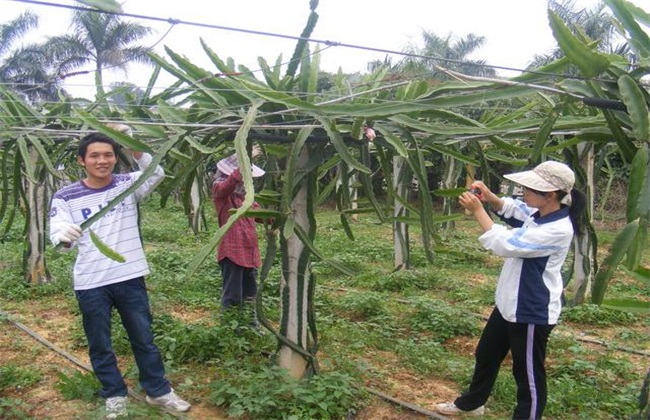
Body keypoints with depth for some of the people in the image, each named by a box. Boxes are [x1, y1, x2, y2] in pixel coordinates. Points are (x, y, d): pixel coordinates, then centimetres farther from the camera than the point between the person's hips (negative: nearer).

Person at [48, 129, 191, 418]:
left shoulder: (127, 184, -3)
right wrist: (65, 236, -38)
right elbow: (57, 235, -14)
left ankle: (158, 391, 30)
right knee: (100, 346, 13)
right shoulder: (66, 197, -5)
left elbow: (157, 173, -21)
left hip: (130, 278, 1)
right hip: (90, 284, 0)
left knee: (144, 339, 14)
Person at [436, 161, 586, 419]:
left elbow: (505, 244, -29)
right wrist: (489, 197, -3)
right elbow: (511, 209, 18)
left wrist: (477, 210, -21)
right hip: (509, 304, 11)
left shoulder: (558, 230, -29)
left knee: (528, 375, 10)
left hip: (532, 313, -10)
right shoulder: (538, 214, -1)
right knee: (485, 355, 26)